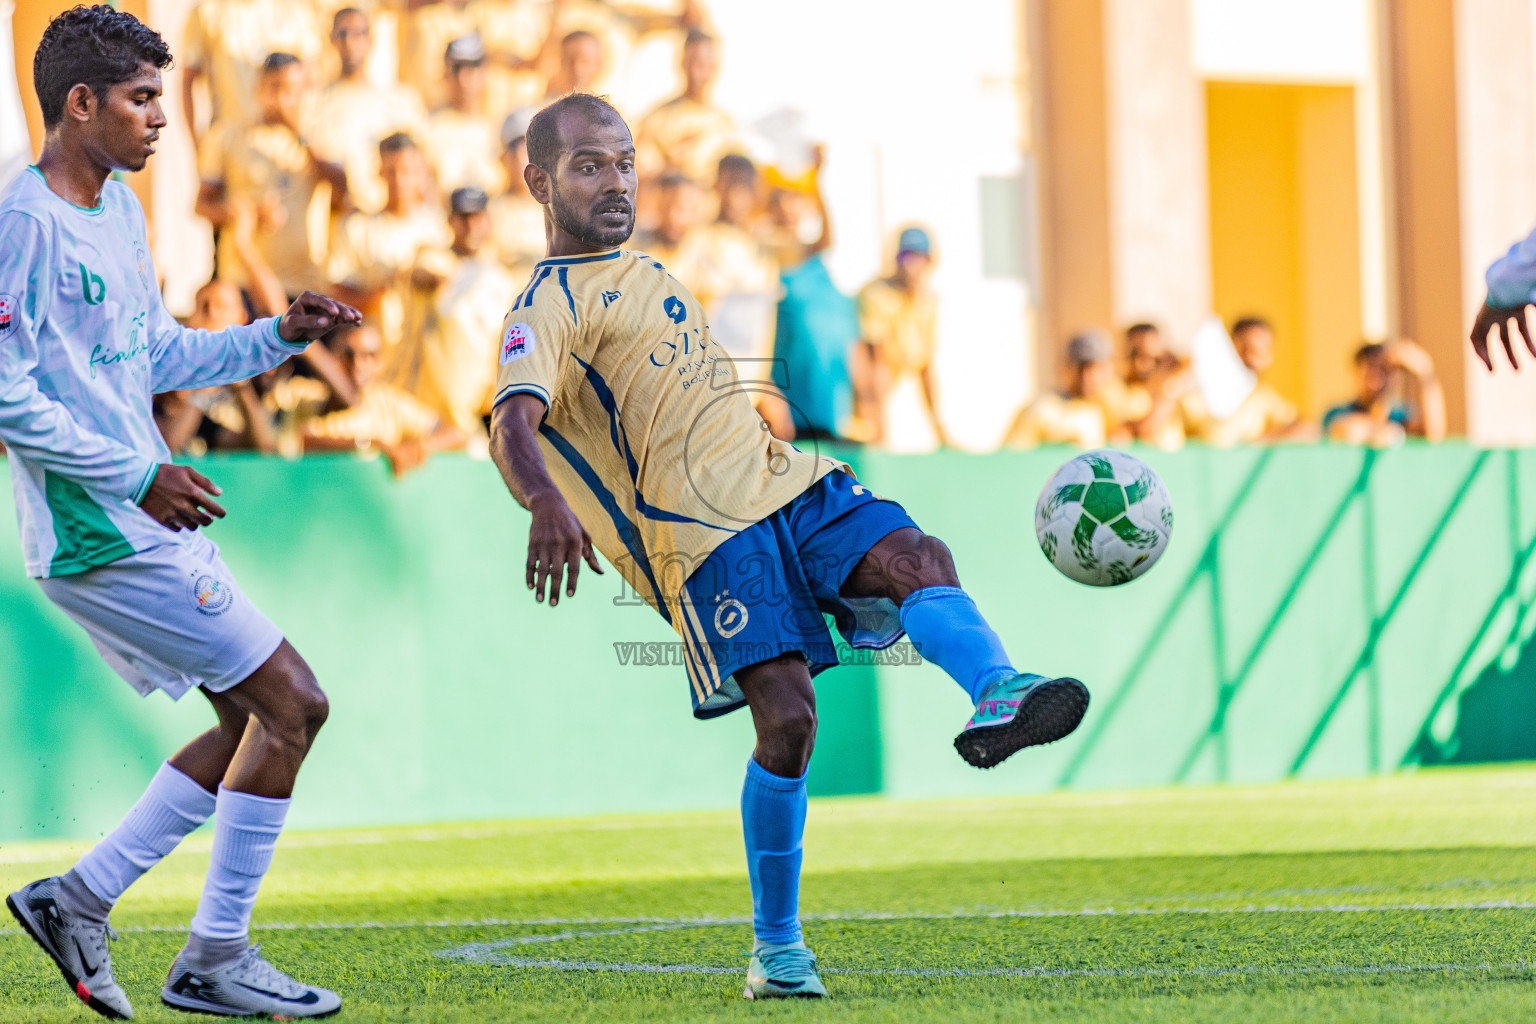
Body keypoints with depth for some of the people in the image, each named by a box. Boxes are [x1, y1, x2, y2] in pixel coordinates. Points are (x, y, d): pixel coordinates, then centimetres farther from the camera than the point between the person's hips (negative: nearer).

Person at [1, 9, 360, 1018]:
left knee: (258, 720, 11)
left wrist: (281, 334, 11)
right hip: (99, 534, -10)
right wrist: (138, 474, -18)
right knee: (290, 703, -9)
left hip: (146, 521, 10)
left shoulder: (119, 208, 13)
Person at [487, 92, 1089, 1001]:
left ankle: (998, 697, -51)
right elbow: (514, 424, -22)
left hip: (785, 479, 7)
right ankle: (776, 949, -3)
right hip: (701, 530, -7)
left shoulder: (644, 274, 25)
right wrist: (546, 502, -41)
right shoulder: (548, 310, -3)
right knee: (787, 717, -17)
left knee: (918, 557, -22)